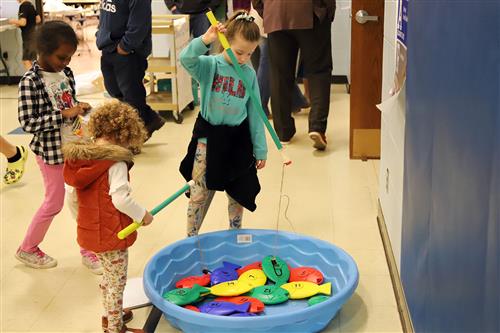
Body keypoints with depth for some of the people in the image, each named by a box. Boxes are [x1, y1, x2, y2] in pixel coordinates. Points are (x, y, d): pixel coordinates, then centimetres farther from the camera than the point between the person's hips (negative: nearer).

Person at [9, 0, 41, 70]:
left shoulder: (23, 6, -16)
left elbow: (23, 22, -23)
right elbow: (38, 19, 17)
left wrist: (14, 21, -6)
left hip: (28, 36, -9)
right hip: (34, 34, 9)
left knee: (26, 61, -5)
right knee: (32, 60, 14)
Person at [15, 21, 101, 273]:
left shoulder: (66, 73, 1)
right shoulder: (30, 82, -20)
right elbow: (27, 123, -22)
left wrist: (80, 109, -6)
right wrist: (64, 114, -25)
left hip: (75, 146, 6)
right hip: (51, 152, -6)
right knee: (54, 203, 6)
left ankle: (87, 248, 27)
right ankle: (27, 249, 28)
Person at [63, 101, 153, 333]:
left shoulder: (80, 157, 1)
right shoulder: (116, 162, -22)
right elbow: (120, 199, -26)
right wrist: (142, 215, -11)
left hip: (90, 230, 8)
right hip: (111, 234, -8)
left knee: (108, 277, 27)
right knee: (117, 281, 7)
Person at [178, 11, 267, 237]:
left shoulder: (249, 74, -1)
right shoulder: (209, 65, -9)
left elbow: (254, 114, 3)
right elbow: (186, 59, -30)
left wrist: (260, 149, 4)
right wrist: (204, 41, -45)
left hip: (238, 138, 3)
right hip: (209, 135, -3)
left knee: (238, 192, 16)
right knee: (200, 192, -2)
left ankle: (235, 234, 37)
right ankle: (190, 239, 13)